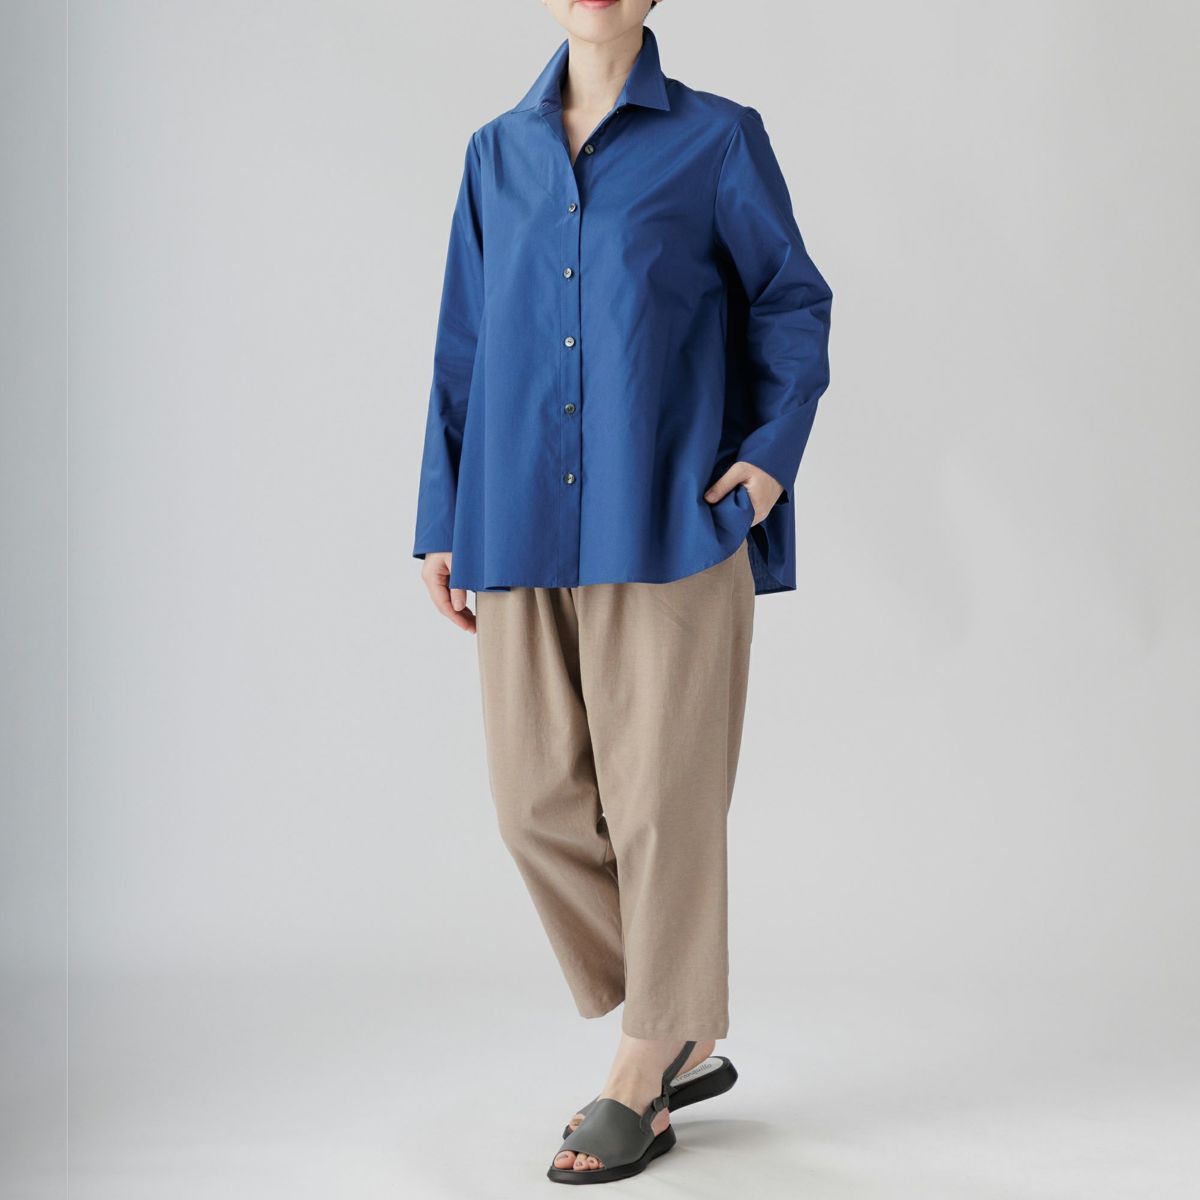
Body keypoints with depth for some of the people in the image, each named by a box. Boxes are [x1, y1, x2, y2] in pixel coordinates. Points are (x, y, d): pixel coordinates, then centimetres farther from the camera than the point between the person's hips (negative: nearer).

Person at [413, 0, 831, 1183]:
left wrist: (774, 448, -6)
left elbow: (793, 301, 8)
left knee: (660, 798, 0)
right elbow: (464, 347, 14)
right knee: (539, 800, 4)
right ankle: (685, 1044, 22)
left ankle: (644, 1070, 17)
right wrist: (444, 520, 11)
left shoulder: (716, 140, 3)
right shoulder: (496, 154, 14)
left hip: (668, 520, -4)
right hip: (520, 529, 4)